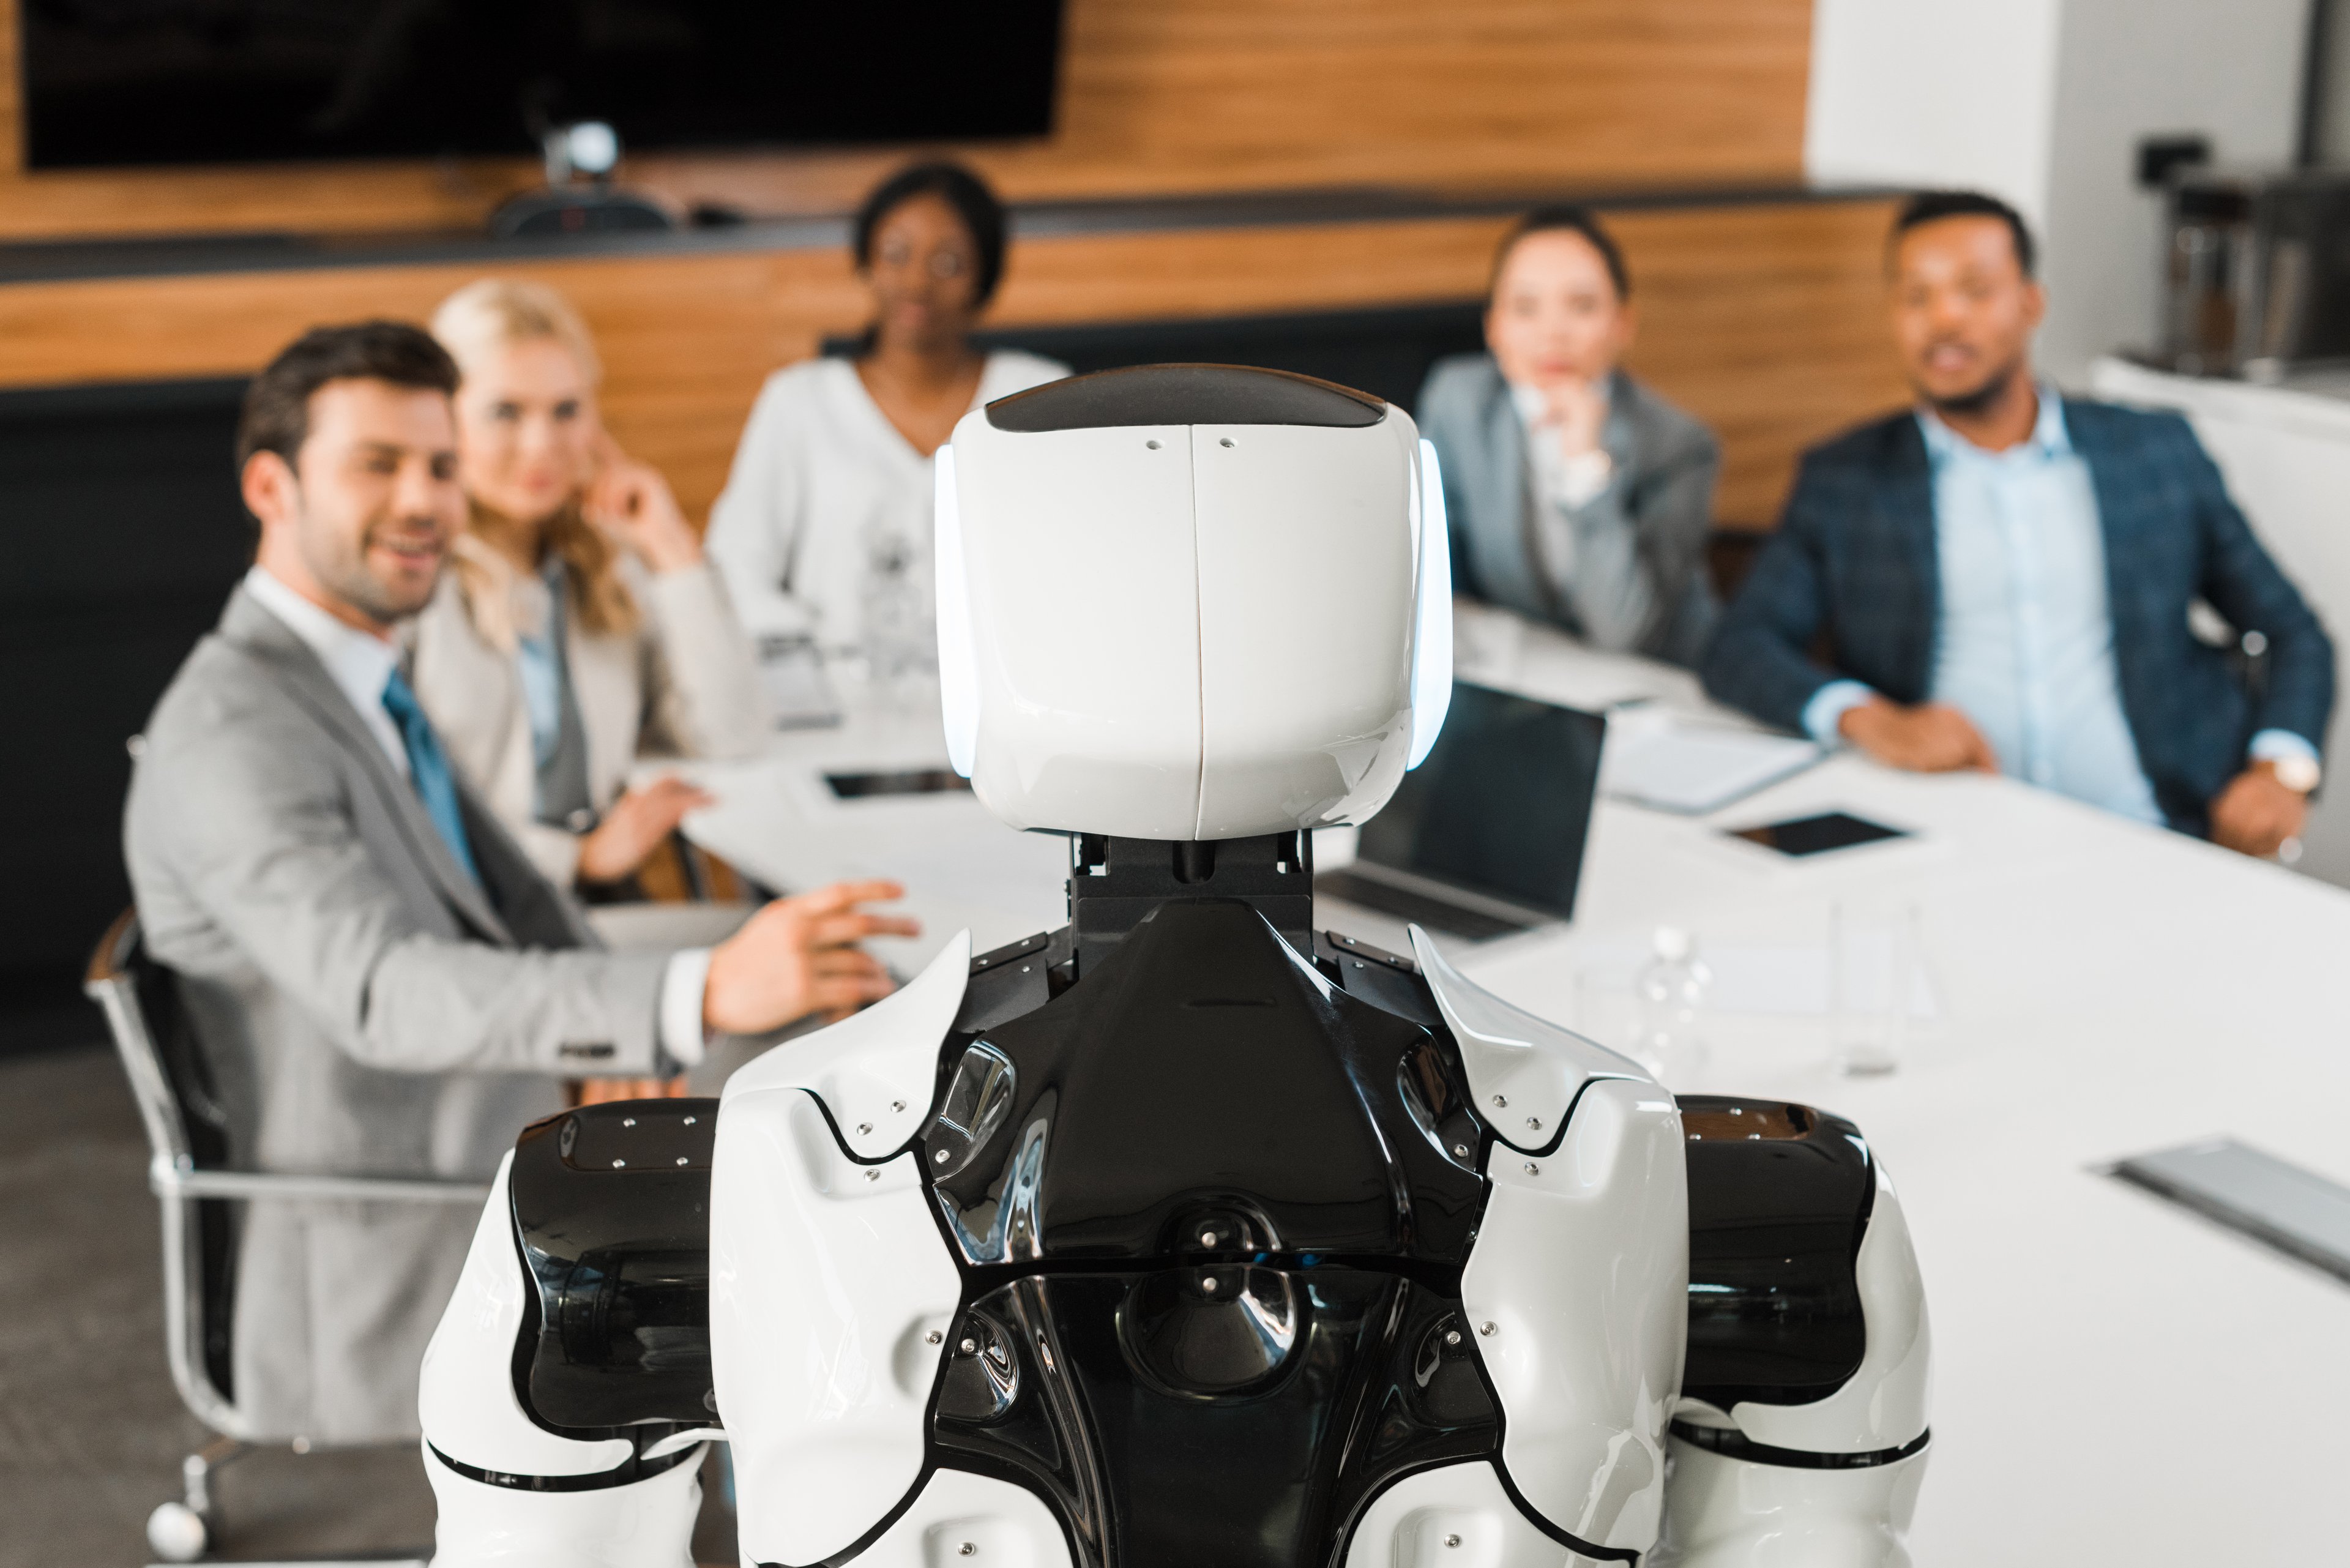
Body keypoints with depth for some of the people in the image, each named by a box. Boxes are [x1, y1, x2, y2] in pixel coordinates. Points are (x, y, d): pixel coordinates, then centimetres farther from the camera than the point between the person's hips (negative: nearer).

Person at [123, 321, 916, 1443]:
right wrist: (706, 995, -48)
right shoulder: (233, 732, -20)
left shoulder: (357, 685, 11)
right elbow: (382, 991, -36)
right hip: (396, 1303, -9)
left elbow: (509, 903, 16)